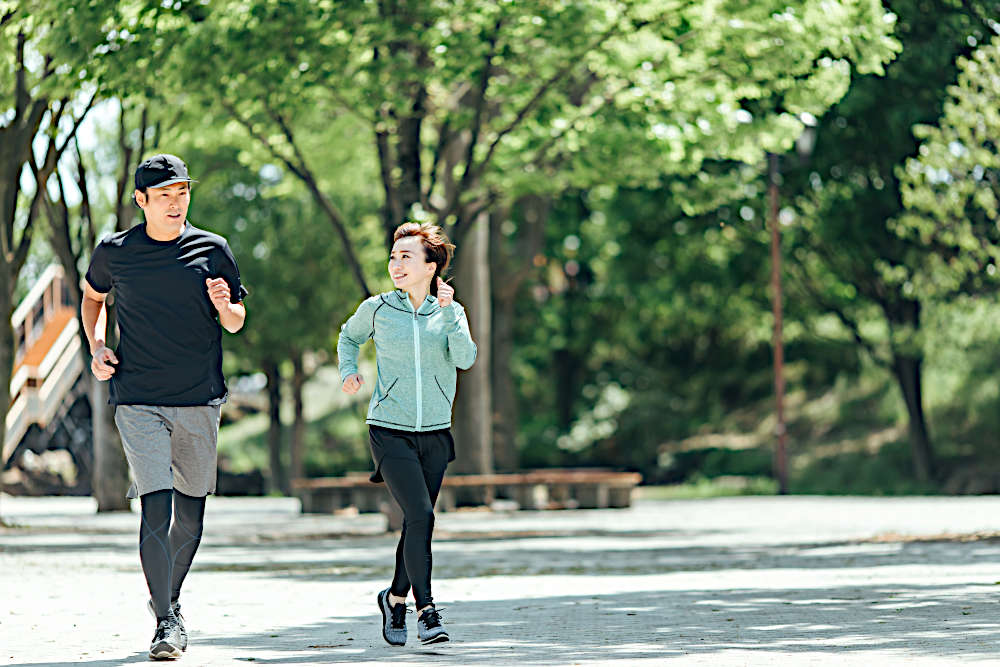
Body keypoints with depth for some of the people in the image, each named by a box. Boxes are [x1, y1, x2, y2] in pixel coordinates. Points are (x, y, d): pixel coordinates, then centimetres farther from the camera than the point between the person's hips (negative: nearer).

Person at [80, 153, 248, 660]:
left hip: (200, 400, 2)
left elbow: (236, 323, 12)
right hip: (139, 402, -2)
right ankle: (165, 624, -14)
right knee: (157, 507, -15)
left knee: (190, 515, 11)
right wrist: (95, 347, 6)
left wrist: (224, 306, -11)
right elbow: (92, 297, 22)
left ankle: (169, 597, 35)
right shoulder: (114, 253, 2)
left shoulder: (213, 251, 3)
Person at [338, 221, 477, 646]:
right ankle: (426, 609, -11)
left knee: (418, 522, 9)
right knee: (420, 515, -17)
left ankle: (396, 597, 31)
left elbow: (465, 358, -14)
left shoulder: (449, 312, 3)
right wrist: (349, 372, 5)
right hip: (390, 432, -3)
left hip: (434, 435, 3)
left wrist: (448, 312, -18)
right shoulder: (377, 309, 1)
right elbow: (349, 336, 21)